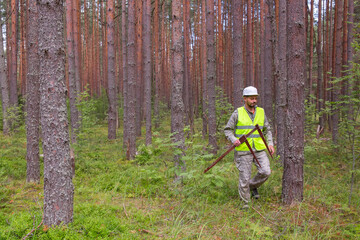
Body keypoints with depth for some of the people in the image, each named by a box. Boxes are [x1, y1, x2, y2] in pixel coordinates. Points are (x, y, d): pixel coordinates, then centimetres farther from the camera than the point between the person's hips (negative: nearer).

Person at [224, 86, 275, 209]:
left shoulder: (261, 112, 7)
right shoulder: (237, 113, -4)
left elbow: (267, 130, 15)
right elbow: (228, 130, 0)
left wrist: (270, 144, 2)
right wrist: (234, 140, -19)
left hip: (259, 149, 3)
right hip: (243, 150, -3)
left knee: (265, 172, -11)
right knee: (244, 177, 0)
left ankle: (253, 185, 20)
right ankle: (245, 203, 17)